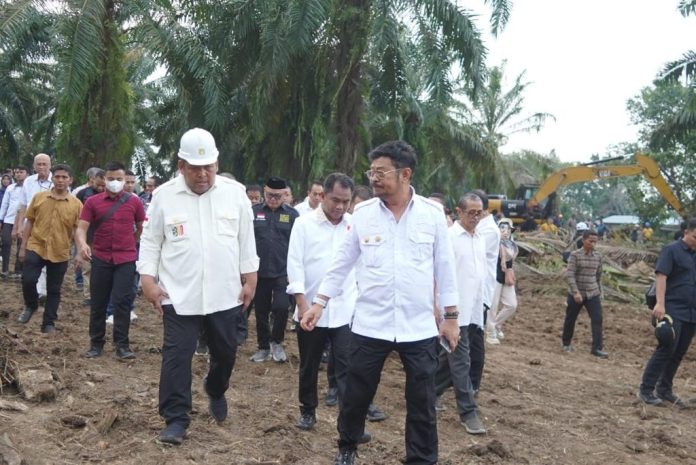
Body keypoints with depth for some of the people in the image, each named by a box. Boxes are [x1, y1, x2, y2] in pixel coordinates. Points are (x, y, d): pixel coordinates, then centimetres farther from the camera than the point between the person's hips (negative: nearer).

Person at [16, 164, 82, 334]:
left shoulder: (76, 204, -2)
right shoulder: (39, 197, 2)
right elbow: (29, 223, 7)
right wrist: (23, 247, 5)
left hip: (60, 253, 0)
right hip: (36, 247, 0)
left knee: (54, 290, 7)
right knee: (28, 280, -10)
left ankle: (48, 323, 20)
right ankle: (31, 306, 21)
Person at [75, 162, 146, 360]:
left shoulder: (134, 202, 0)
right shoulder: (92, 202, 0)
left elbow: (142, 228, 13)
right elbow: (81, 227, -8)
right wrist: (82, 244, -27)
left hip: (126, 259, -1)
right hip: (100, 258, 1)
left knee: (122, 301, -4)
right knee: (98, 303, 7)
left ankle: (122, 345, 3)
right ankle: (96, 343, 18)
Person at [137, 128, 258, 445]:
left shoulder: (235, 193, -1)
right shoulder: (164, 195, -3)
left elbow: (246, 239, 6)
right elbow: (150, 241, 3)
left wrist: (250, 278, 5)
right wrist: (148, 279, -4)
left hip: (226, 294, 2)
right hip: (179, 296, -2)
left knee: (225, 353, 16)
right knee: (176, 356, 1)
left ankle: (216, 392, 45)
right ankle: (176, 418, 13)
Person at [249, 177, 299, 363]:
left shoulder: (292, 214, 1)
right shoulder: (253, 211, 1)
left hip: (283, 272, -1)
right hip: (259, 271, 1)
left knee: (281, 307, -10)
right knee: (261, 311, 10)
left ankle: (277, 342, 15)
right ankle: (264, 347, 25)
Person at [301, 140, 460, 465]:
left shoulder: (432, 213, -3)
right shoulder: (362, 213, -2)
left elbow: (444, 267, 3)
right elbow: (342, 262, 6)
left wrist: (451, 316, 4)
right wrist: (319, 302, 4)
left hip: (419, 326, 0)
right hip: (370, 325, 1)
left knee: (422, 401, 9)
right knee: (356, 394, 12)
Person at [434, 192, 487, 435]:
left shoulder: (480, 239, 12)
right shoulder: (448, 237, -11)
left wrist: (482, 304, 17)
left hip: (473, 310, 8)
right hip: (454, 310, -8)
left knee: (450, 357, 16)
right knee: (460, 361, -3)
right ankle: (468, 412, 4)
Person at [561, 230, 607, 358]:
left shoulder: (598, 257, 4)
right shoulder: (575, 255, -9)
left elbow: (598, 276, 14)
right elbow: (570, 274, -15)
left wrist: (600, 292, 16)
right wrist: (575, 292, -22)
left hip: (593, 294, 3)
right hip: (576, 294, -3)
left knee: (597, 320, -9)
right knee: (570, 319, 10)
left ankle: (597, 348, -8)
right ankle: (566, 343, 30)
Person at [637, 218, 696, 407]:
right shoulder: (671, 250, -5)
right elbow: (661, 276, -13)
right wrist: (660, 304, -23)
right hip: (673, 310, -7)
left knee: (679, 352, 9)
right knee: (666, 349, -9)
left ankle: (664, 389, 19)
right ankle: (646, 390, -3)